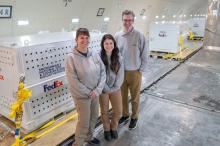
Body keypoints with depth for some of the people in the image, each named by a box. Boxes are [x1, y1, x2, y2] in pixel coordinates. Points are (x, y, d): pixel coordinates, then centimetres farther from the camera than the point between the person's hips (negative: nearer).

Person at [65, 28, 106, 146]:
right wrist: (88, 93, -15)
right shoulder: (71, 57, -16)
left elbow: (103, 72, -1)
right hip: (81, 96, -5)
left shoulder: (95, 55, -2)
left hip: (95, 94, 5)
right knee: (84, 122, 7)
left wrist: (97, 90, -12)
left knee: (94, 118, 21)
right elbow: (73, 81, -18)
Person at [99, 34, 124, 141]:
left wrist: (115, 87, -11)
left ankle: (114, 127, 39)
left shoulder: (118, 57, -5)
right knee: (104, 111, 14)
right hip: (103, 89, -2)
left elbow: (120, 74, -4)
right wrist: (106, 88, -13)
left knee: (118, 111, 10)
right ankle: (107, 129, 40)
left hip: (116, 88, 3)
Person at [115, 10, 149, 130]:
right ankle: (125, 115, 40)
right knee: (123, 96, 18)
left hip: (135, 72, -3)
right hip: (121, 72, 3)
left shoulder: (139, 36, -12)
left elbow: (144, 55, -7)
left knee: (135, 97, 13)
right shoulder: (117, 36, -2)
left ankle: (134, 117, 34)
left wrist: (141, 70, -7)